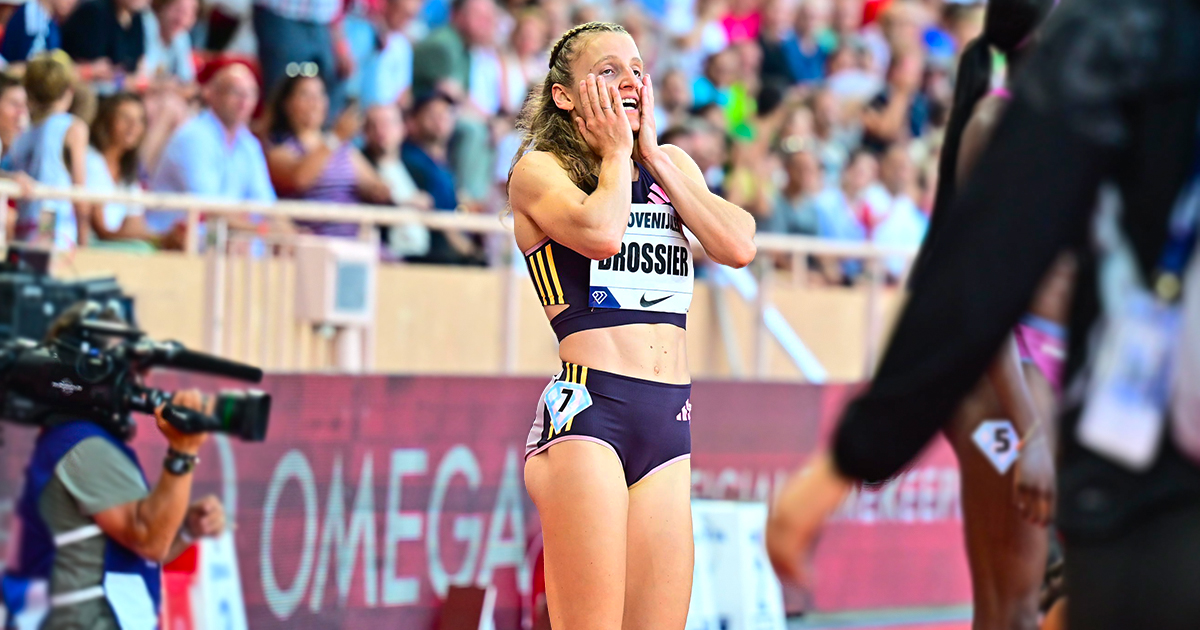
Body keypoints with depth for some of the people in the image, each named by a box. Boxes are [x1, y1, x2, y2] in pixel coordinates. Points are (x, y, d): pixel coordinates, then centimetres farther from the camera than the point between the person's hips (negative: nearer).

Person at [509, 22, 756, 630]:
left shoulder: (673, 166, 20)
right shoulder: (539, 170, 3)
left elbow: (738, 246, 3)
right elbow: (600, 231, -18)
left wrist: (655, 155, 6)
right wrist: (617, 153, 0)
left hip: (669, 420, 6)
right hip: (587, 408, -6)